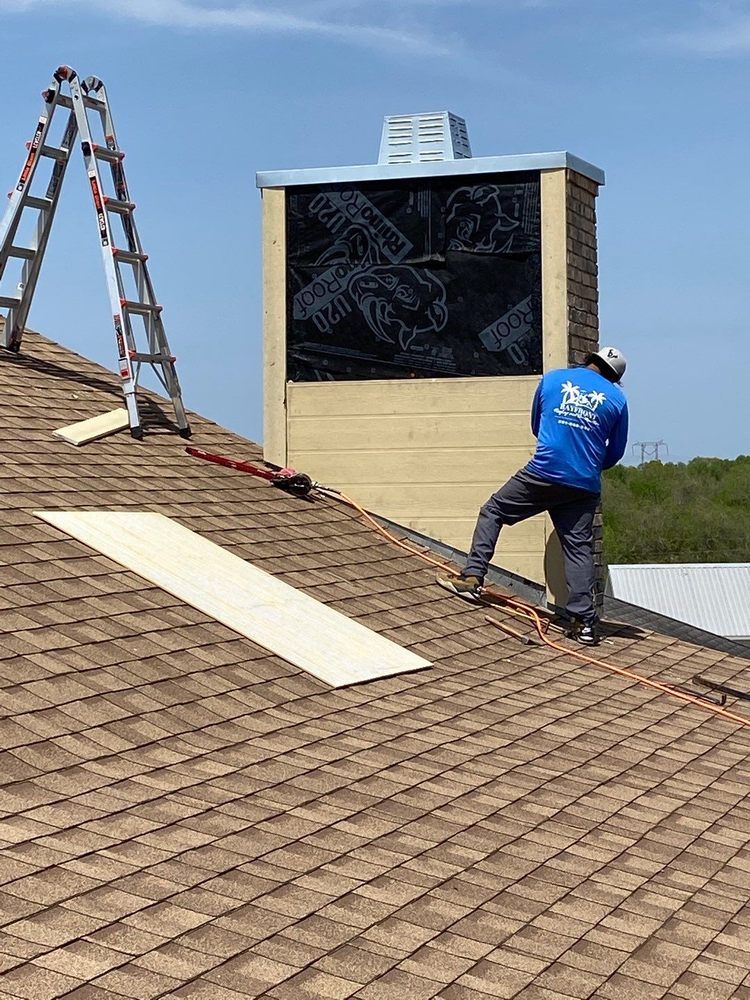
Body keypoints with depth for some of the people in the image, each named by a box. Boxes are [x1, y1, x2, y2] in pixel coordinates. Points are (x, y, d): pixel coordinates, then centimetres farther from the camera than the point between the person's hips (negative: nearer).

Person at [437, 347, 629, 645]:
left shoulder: (552, 380, 9)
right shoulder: (617, 398, 8)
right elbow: (615, 452, 16)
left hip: (543, 473, -1)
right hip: (585, 486, 2)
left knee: (493, 511, 13)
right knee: (579, 548, 4)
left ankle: (472, 577, 2)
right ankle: (584, 622, -1)